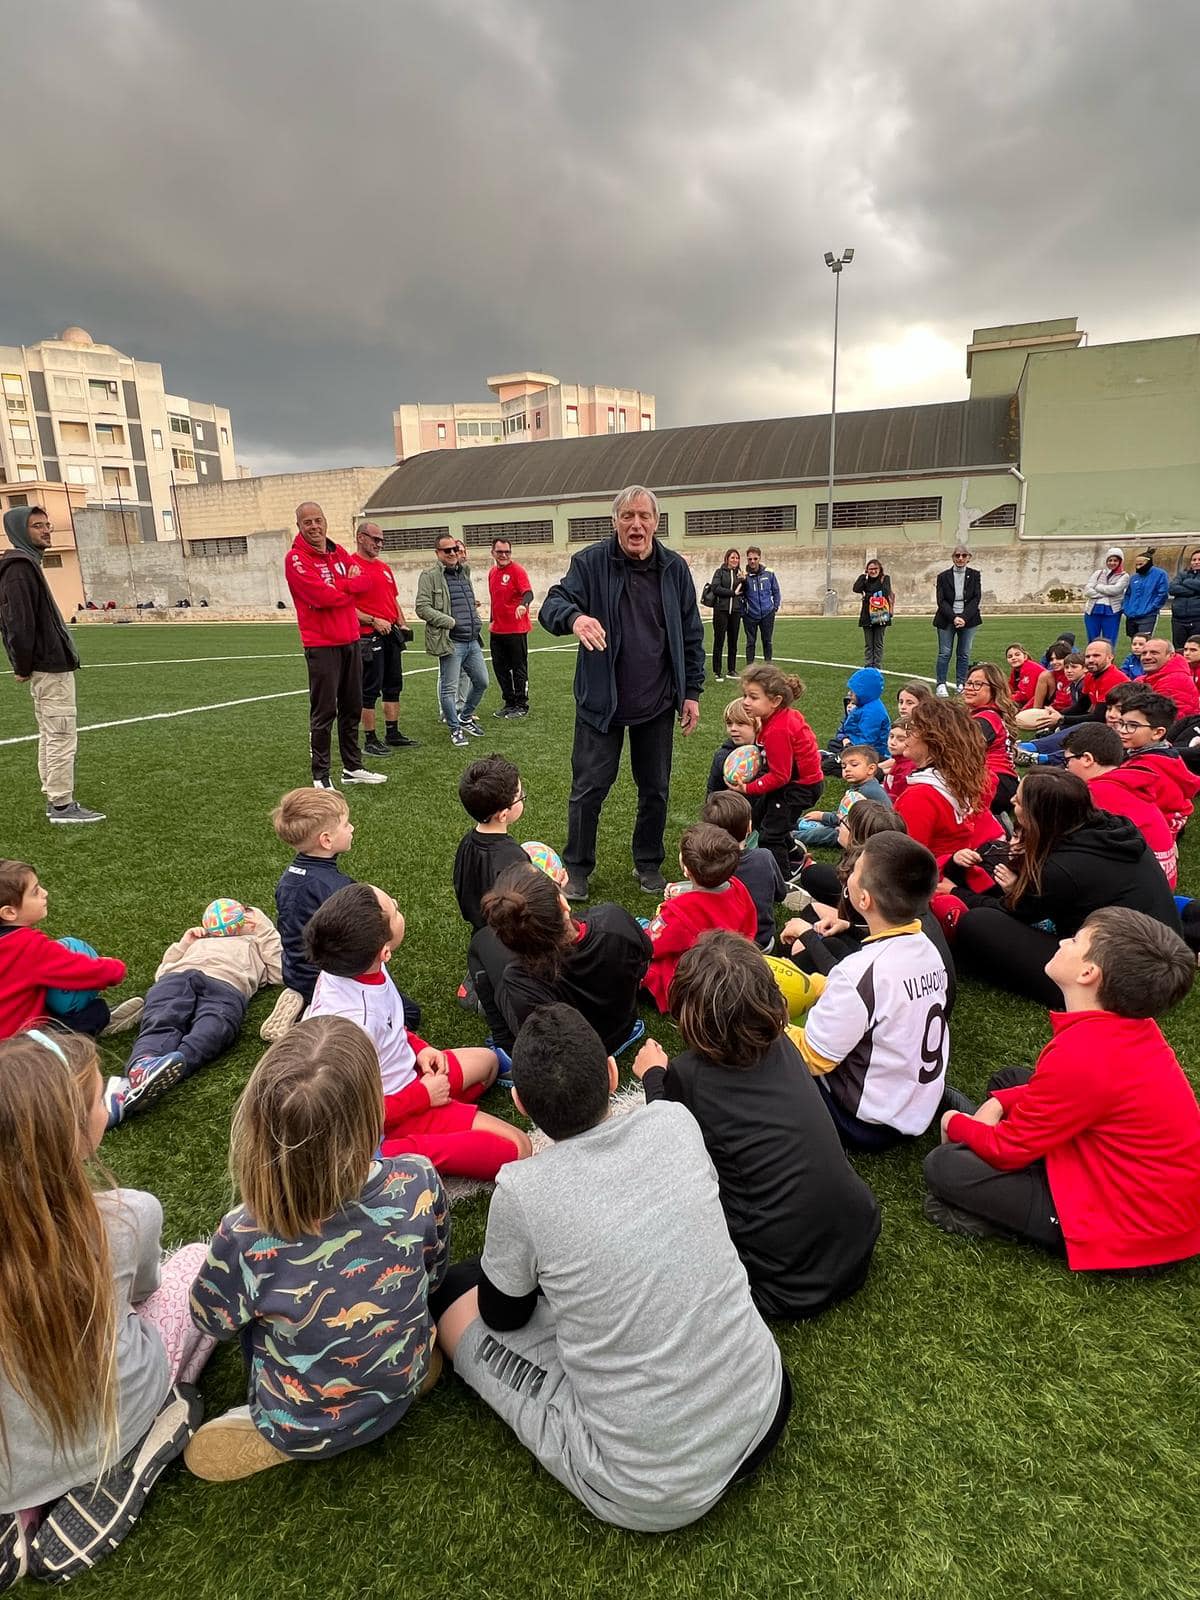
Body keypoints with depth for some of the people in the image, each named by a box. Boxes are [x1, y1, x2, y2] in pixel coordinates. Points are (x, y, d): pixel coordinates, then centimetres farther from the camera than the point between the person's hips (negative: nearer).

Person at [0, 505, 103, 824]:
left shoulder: (27, 563, 17)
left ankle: (55, 799, 21)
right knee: (61, 736, -6)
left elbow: (29, 619, 16)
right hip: (50, 667, -10)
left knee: (50, 735, 13)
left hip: (46, 665, 10)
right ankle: (61, 805, -1)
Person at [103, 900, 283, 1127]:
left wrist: (265, 931, 25)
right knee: (161, 1025, -33)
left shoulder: (259, 945, 43)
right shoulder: (198, 941, 48)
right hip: (177, 978, 2)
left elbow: (279, 973, 21)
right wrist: (183, 944, 29)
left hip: (227, 985, -2)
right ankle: (140, 1068, -62)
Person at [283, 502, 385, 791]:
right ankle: (320, 775, 5)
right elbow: (322, 596, -21)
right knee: (323, 713, -4)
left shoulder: (338, 552, 12)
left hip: (351, 640, 7)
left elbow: (364, 581, 3)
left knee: (352, 708, 14)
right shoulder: (296, 559, -10)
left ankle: (352, 767, 25)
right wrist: (349, 585, -5)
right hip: (321, 645, -7)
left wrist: (339, 586, -13)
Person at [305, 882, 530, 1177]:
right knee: (516, 1148, -11)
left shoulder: (346, 965, -15)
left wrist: (418, 1046, -3)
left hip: (406, 1071, 9)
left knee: (487, 1060, 27)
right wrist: (424, 1095, -16)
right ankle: (402, 1151, -7)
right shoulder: (352, 1025, -39)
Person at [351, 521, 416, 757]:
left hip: (391, 635, 8)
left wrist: (402, 624, 10)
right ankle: (370, 740, 5)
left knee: (394, 686, 13)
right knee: (370, 689, -2)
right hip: (369, 638, -8)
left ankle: (393, 734, 23)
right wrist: (373, 621, -19)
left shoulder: (384, 567, 16)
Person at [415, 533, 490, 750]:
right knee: (449, 688, -1)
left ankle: (465, 717, 34)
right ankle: (455, 729, 13)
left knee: (481, 682, 14)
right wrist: (451, 622, -16)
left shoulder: (464, 571, 16)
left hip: (472, 641, 7)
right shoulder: (430, 575, -7)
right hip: (450, 642, -7)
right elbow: (422, 608, -15)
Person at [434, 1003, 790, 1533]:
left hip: (651, 1497, -4)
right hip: (767, 1415, 5)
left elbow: (503, 1316, 1)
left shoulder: (521, 1190, -20)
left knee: (457, 1305, 9)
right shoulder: (676, 1122, -9)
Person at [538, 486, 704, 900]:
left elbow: (691, 635, 8)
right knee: (588, 788, 2)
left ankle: (649, 864, 31)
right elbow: (552, 604, -16)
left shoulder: (675, 569, 2)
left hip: (657, 704, 3)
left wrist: (691, 691, 5)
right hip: (601, 701, -2)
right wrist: (574, 616, -41)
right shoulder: (589, 563, -6)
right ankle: (576, 869, 19)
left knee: (655, 789, 13)